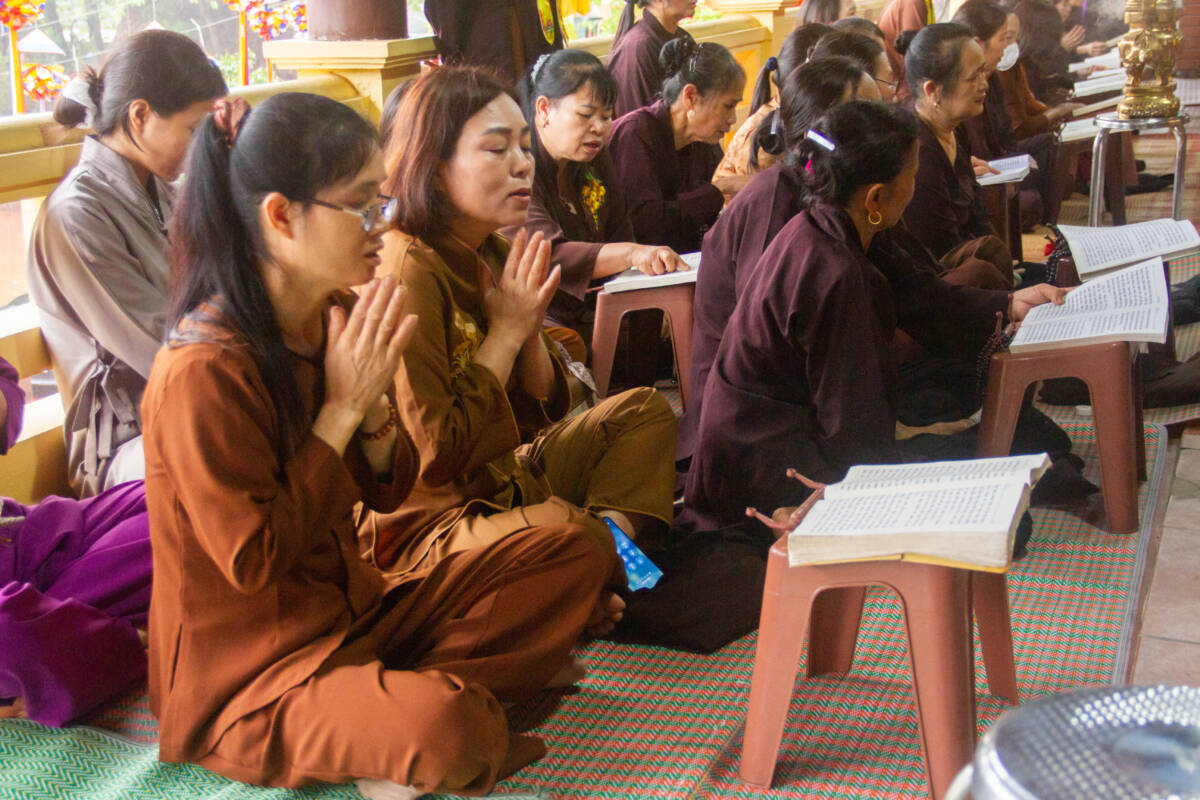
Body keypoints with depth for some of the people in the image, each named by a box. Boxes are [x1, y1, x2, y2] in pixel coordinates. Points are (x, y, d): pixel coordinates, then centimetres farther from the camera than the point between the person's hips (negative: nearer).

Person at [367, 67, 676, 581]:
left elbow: (544, 411, 14)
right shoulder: (408, 271, -20)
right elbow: (435, 455, -23)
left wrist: (531, 329, -6)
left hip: (504, 474, 10)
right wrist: (506, 332, -16)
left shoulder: (495, 254, 7)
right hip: (428, 522, -10)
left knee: (644, 409, 15)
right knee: (567, 528, -39)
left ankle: (615, 528, -8)